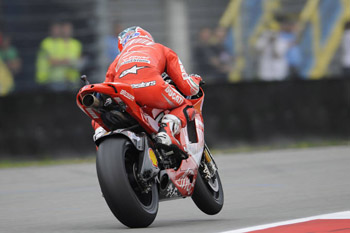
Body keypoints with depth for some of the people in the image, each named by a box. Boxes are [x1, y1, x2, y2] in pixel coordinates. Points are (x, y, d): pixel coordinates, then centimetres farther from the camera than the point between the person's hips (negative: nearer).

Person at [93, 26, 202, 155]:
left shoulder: (118, 59, 42)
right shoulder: (162, 50, 36)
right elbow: (187, 87, 27)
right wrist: (195, 79, 51)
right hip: (151, 84, -2)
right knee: (184, 106, 23)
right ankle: (166, 130, -6)